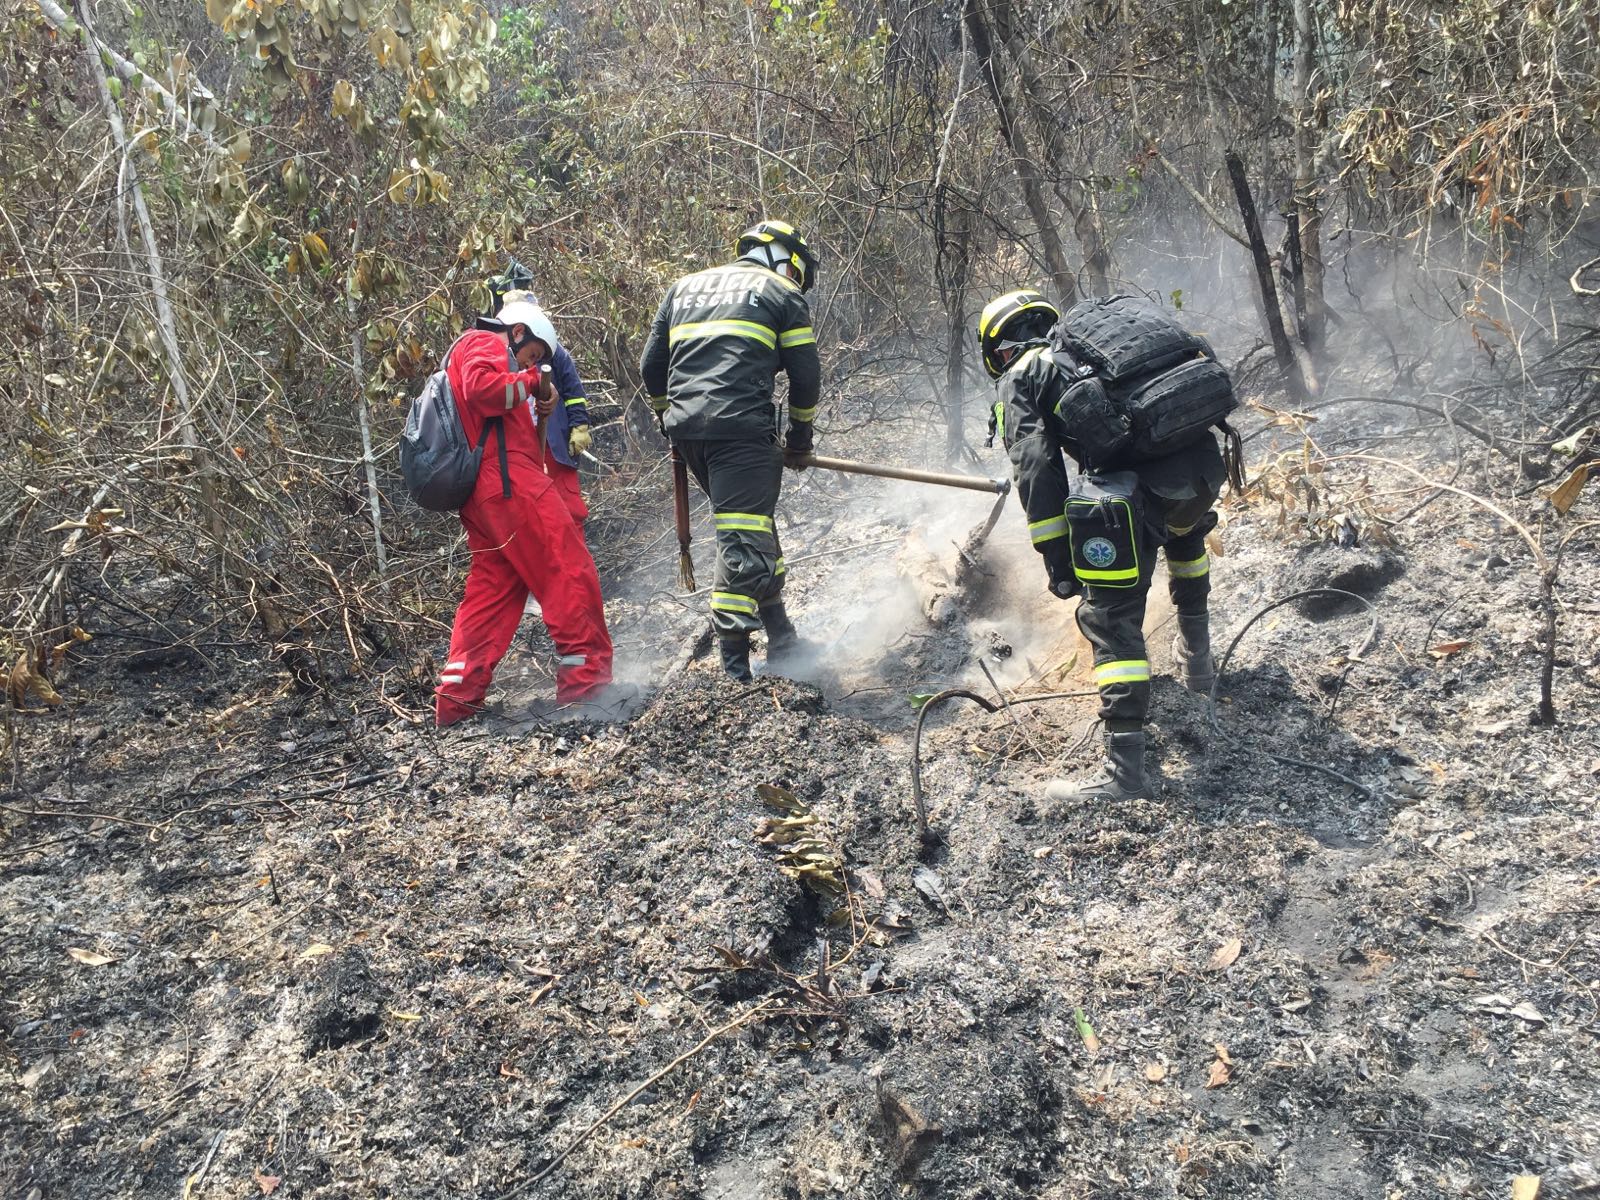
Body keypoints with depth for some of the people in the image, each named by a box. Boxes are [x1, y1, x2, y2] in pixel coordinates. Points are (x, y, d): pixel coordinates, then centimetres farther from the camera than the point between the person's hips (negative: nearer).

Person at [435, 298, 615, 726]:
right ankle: (587, 674, -7)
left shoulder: (468, 352, 34)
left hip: (479, 495, 10)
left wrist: (532, 413, 16)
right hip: (508, 480, -10)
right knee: (569, 569, -7)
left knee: (492, 589, 9)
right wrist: (529, 382, -4)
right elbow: (483, 388, -19)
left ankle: (458, 694, 4)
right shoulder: (486, 344, 3)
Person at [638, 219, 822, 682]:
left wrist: (670, 418, 33)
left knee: (753, 527, 18)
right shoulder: (782, 293, 11)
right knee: (745, 541, -8)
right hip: (741, 427, -6)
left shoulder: (684, 287, 26)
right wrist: (799, 442, 19)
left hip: (685, 430, 7)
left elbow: (651, 366, 22)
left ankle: (781, 640, 23)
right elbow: (806, 376, 8)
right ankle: (733, 664, -12)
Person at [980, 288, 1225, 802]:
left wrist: (1057, 555, -4)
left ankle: (1123, 769, -5)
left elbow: (1036, 466, -3)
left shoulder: (1018, 378, 13)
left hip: (1143, 485, -7)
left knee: (1111, 617, -1)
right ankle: (1196, 658, 47)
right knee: (1183, 533, 39)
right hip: (1206, 463, 7)